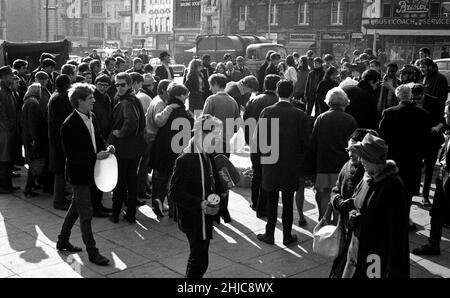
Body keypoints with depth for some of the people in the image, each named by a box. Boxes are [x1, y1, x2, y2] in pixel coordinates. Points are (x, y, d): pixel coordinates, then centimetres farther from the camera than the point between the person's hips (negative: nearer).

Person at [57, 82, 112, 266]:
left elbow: (97, 137, 17)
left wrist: (105, 148, -3)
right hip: (78, 172, -9)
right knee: (86, 213, -1)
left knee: (76, 207, 21)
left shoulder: (91, 117, 3)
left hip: (88, 170, 9)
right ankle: (92, 252, 8)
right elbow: (72, 155, -21)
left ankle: (63, 241, 37)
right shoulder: (70, 125, -22)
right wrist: (96, 156, -25)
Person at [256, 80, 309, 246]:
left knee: (271, 201, 12)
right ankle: (287, 236, 18)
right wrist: (298, 159, 12)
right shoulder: (300, 115, -8)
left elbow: (259, 137, -5)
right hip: (291, 165, 0)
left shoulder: (267, 112, -9)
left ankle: (269, 234, 18)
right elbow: (304, 143, -4)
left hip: (270, 165, 0)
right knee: (288, 202, 10)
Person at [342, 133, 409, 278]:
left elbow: (397, 228, -19)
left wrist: (394, 265, -17)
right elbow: (355, 201, 19)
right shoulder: (368, 178, 3)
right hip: (358, 246, 7)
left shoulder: (394, 186, -20)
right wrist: (353, 215, -5)